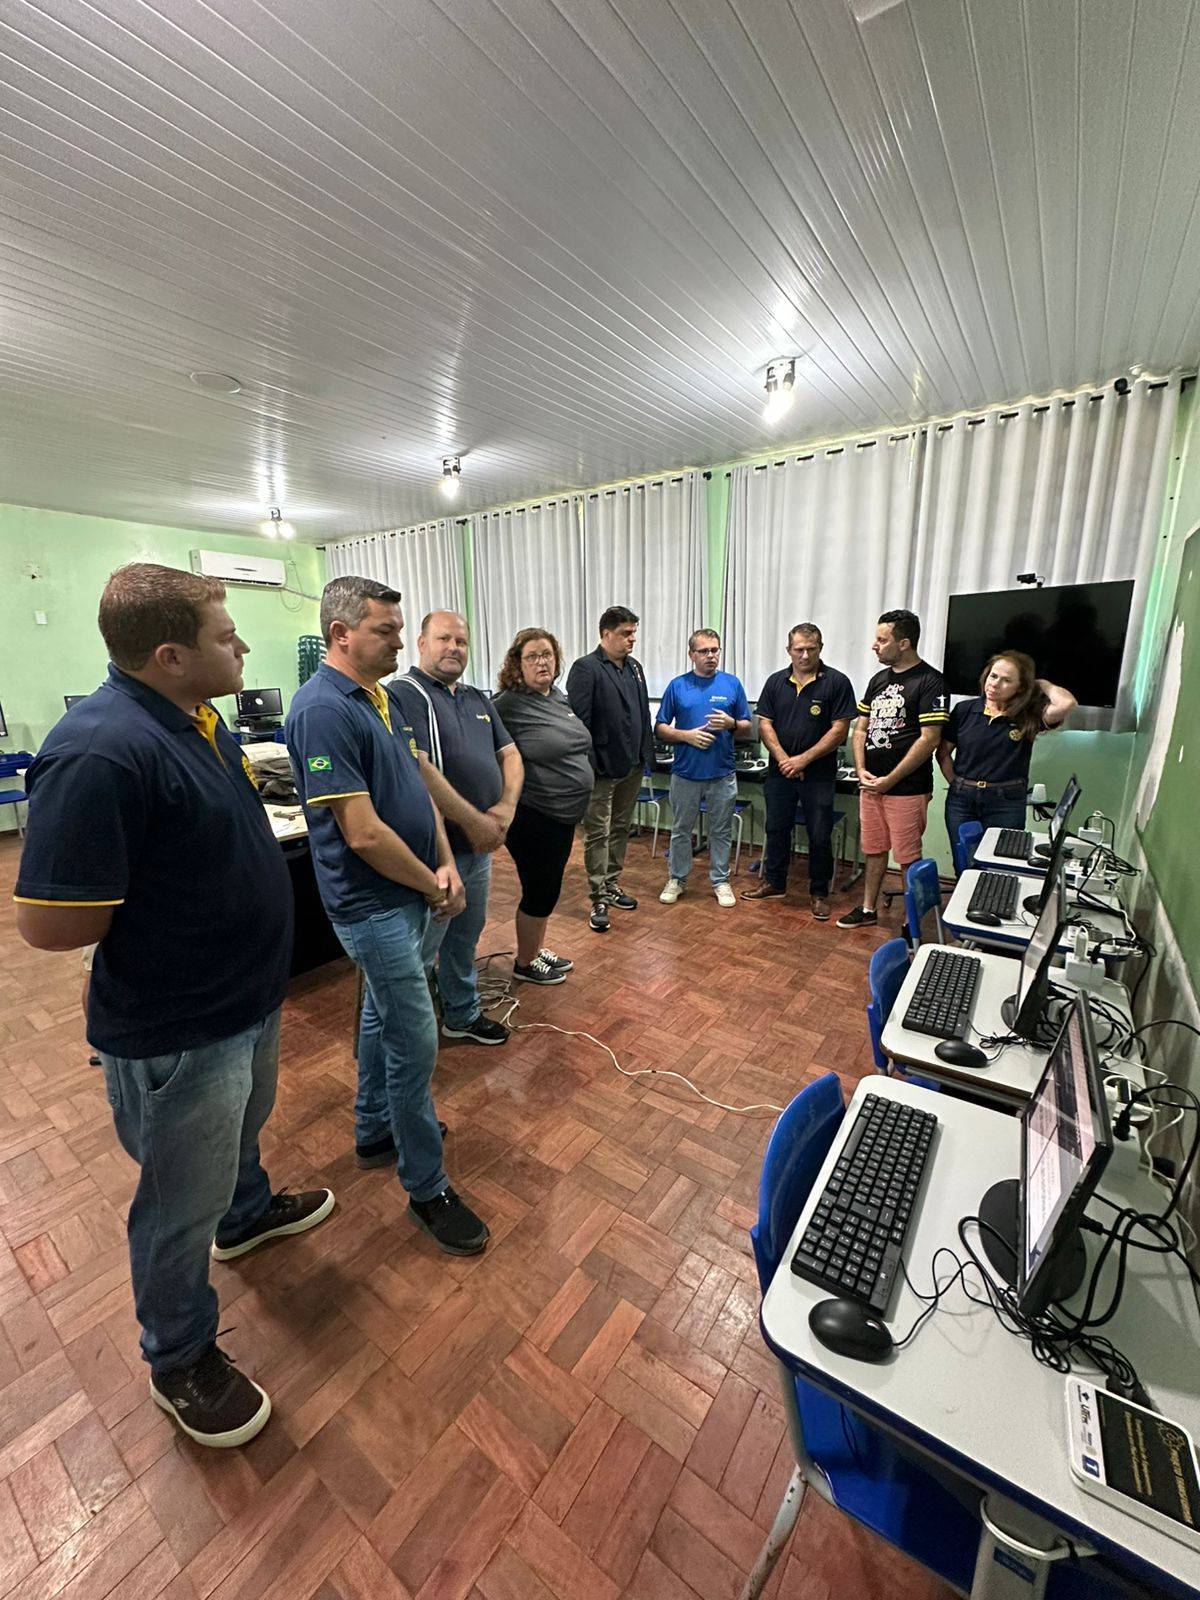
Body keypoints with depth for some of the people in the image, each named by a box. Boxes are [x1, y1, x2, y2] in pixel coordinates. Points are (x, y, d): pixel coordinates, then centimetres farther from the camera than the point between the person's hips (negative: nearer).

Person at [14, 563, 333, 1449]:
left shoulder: (199, 721, 1)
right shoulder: (100, 752, -30)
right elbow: (50, 923, -28)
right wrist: (164, 914, -13)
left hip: (247, 998, 9)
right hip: (176, 1033, -8)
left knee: (240, 1133, 34)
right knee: (183, 1205, 16)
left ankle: (247, 1213, 62)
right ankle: (181, 1360, 43)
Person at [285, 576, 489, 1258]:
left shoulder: (382, 698, 9)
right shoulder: (322, 710, -21)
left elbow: (418, 787, 10)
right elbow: (363, 832, -25)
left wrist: (446, 865, -2)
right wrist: (433, 887, -12)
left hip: (408, 894, 9)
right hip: (373, 903, -9)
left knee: (383, 1016, 23)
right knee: (415, 1043, 0)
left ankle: (375, 1132, 44)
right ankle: (428, 1187, 21)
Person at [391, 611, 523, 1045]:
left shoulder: (478, 699, 13)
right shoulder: (405, 694, -13)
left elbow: (509, 754, 11)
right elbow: (418, 769, -24)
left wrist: (506, 807, -8)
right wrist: (474, 821, -20)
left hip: (480, 846, 8)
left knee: (465, 939, 23)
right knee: (420, 952, 7)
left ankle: (462, 1015, 42)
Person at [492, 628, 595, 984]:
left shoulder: (559, 697, 8)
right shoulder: (508, 706, -17)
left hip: (563, 815, 8)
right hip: (533, 818, -8)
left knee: (548, 888, 20)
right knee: (539, 891, 6)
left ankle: (537, 950, 39)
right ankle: (525, 964, 28)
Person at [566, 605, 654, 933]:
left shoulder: (634, 668, 13)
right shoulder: (586, 669, -11)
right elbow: (578, 721, -16)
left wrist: (647, 754, 12)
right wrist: (587, 766, -19)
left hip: (632, 766, 8)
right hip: (602, 768, -7)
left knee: (621, 829, 16)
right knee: (598, 833, 1)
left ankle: (612, 885, 30)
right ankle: (599, 900, 8)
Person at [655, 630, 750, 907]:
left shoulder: (732, 684, 4)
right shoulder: (677, 685, 1)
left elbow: (747, 726, 7)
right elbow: (660, 729, 2)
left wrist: (731, 724, -15)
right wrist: (686, 735, -15)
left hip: (723, 773, 1)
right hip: (686, 772, 0)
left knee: (721, 831, 10)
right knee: (681, 830, 11)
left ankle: (720, 881, 25)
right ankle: (676, 879, 26)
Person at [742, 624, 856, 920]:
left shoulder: (836, 682, -6)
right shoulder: (776, 682, 6)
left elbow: (839, 730, -10)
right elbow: (765, 724, 3)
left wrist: (803, 759, -15)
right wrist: (784, 759, -11)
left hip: (818, 774, -3)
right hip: (779, 771, 4)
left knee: (819, 836, 3)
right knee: (776, 829, 13)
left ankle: (819, 893, 19)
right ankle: (774, 883, 28)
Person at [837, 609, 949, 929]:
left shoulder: (930, 681, -10)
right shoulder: (878, 680, 11)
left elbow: (929, 738, -16)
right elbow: (860, 728, 14)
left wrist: (890, 779, -15)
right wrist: (861, 770, 0)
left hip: (906, 788, -7)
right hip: (870, 783, 7)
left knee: (908, 858, 2)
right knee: (873, 850, 16)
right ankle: (868, 910, 29)